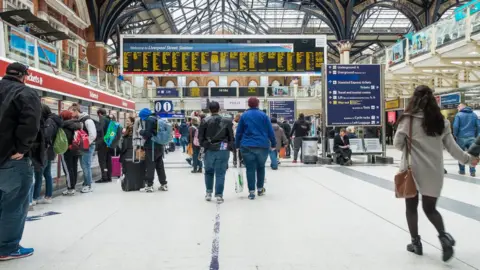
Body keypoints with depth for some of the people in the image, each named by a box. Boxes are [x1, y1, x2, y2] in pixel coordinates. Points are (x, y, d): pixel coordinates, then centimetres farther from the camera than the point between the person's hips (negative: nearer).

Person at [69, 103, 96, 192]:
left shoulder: (87, 120, -14)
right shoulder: (77, 120, 11)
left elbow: (93, 135, -20)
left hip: (88, 147, -8)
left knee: (86, 166, -4)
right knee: (83, 166, 12)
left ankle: (88, 185, 5)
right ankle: (85, 184, 22)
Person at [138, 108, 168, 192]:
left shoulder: (149, 120, -10)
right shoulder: (156, 119, 16)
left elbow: (147, 133, -19)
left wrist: (141, 131, -1)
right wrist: (144, 134, 20)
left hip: (152, 146, -9)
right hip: (159, 146, 9)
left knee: (150, 166, -4)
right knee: (160, 166, 12)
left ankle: (149, 186, -1)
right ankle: (164, 185, 15)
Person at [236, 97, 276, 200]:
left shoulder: (244, 116, 4)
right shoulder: (263, 115, 2)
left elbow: (239, 132, 4)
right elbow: (270, 131, 1)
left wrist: (237, 145, 10)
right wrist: (273, 144, 9)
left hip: (247, 146, 0)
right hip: (262, 146, 1)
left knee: (250, 169, 2)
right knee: (261, 167, 17)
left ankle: (251, 191, -2)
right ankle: (260, 189, 26)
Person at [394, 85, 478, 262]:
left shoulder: (409, 119, -9)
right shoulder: (441, 121, 2)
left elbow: (398, 143, -6)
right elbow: (451, 147, 7)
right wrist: (467, 159, 23)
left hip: (412, 169, -3)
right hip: (433, 171, 3)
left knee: (411, 207, 13)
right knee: (430, 208, 15)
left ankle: (416, 243, 20)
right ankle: (443, 236, -7)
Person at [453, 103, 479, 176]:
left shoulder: (458, 115, -4)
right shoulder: (474, 114, 8)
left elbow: (455, 126, -11)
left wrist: (455, 135, 3)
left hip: (461, 137, -3)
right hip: (471, 138, 3)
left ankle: (462, 170, 13)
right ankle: (472, 171, 3)